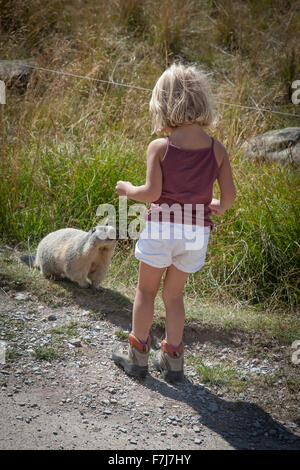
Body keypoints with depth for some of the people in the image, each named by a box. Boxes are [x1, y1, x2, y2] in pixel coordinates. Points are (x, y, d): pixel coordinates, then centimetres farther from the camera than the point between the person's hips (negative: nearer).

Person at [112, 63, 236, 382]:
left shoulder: (159, 147, -12)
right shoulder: (217, 149, -3)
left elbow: (152, 192, -16)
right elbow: (229, 194, -3)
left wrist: (127, 189, 3)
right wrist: (218, 207, 19)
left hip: (162, 225, -3)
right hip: (197, 230, 3)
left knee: (146, 290, 14)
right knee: (174, 294, 18)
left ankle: (137, 354, 22)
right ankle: (172, 359, 22)